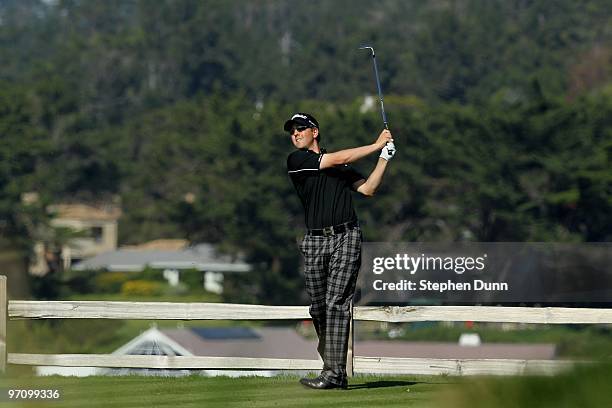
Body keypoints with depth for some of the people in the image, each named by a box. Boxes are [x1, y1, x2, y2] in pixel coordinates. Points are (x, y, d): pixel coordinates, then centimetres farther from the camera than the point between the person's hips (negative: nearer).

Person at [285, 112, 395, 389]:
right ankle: (333, 370, 10)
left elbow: (367, 189, 9)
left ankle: (334, 373, -16)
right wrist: (376, 145, 4)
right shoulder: (297, 160, 5)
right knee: (318, 308, 1)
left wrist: (384, 158, 2)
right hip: (315, 241, 0)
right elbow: (338, 159, -2)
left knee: (337, 303, -11)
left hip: (345, 237, 0)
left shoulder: (341, 167, 17)